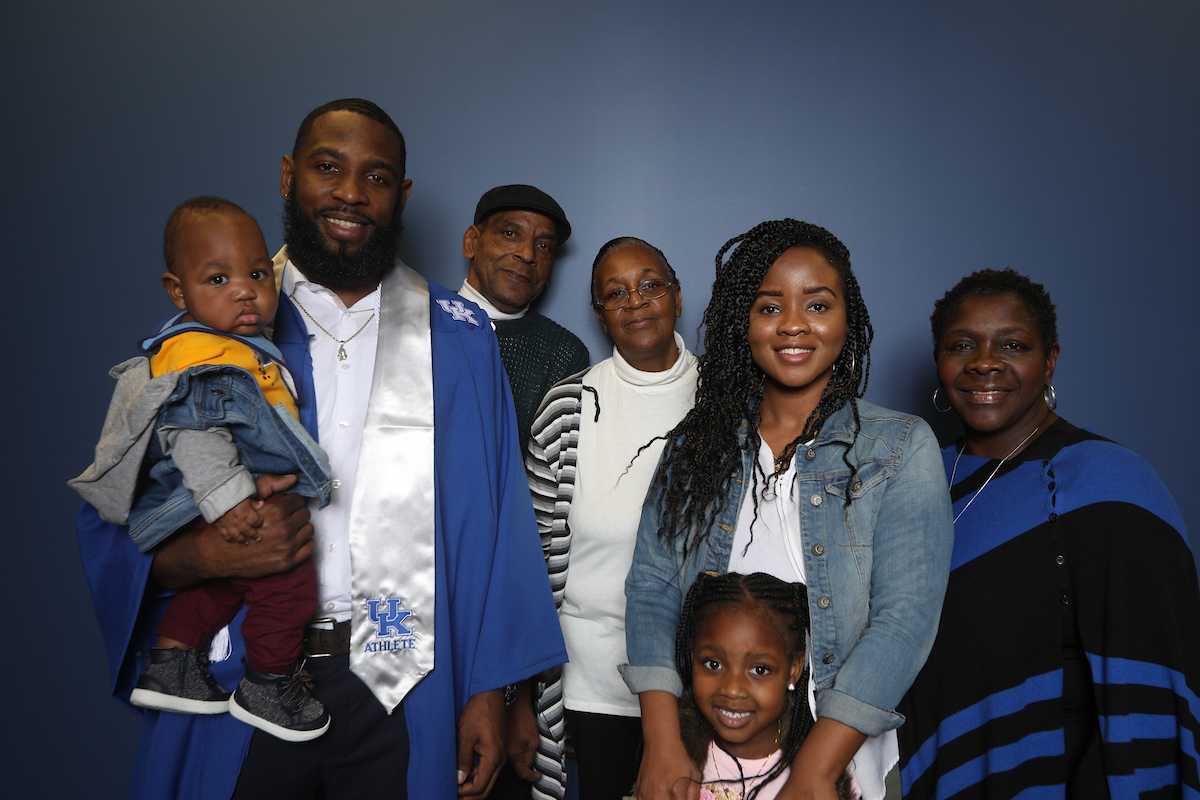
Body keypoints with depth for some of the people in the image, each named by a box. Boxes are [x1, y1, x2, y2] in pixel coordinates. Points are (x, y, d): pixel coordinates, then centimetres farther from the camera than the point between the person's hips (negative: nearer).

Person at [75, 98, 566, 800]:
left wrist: (489, 688, -6)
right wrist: (206, 553, -19)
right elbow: (111, 524, 1)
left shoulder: (459, 339, 1)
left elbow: (493, 525, -2)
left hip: (403, 694, 0)